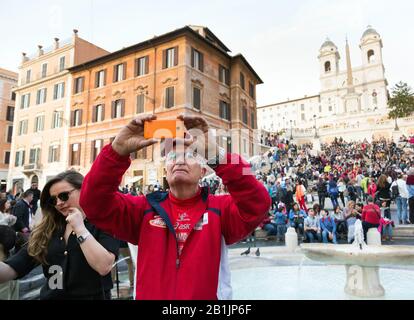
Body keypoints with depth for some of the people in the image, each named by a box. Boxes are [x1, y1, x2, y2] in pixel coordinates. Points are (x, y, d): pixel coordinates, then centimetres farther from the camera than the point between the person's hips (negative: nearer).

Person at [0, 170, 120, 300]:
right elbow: (14, 267, -5)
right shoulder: (48, 229, 1)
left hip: (91, 296, -5)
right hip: (49, 296, 5)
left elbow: (104, 267, -27)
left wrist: (80, 228, -23)